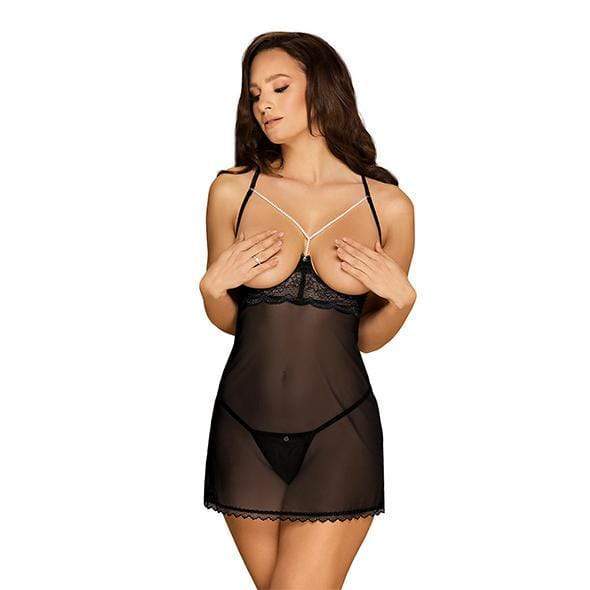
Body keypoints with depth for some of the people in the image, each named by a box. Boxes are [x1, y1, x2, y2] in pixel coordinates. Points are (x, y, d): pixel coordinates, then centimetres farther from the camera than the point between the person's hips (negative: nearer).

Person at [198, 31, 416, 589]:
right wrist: (213, 285, -8)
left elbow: (367, 337, 8)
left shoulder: (389, 206, -1)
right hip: (244, 430, 2)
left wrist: (402, 297, -10)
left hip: (338, 436, -2)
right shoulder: (232, 192, 1)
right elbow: (226, 320, 11)